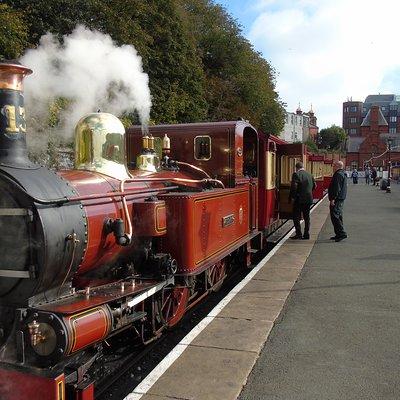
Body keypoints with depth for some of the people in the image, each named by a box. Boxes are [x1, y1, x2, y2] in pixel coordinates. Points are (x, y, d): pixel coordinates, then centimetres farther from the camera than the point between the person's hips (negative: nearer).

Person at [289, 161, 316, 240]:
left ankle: (298, 234, -2)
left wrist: (291, 197, -10)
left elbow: (294, 186, -17)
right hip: (308, 199, 6)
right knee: (306, 217, 12)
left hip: (299, 199, -6)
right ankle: (306, 234, 14)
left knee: (296, 217, 2)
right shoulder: (310, 174, 9)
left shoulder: (296, 174, -10)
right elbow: (314, 185, 13)